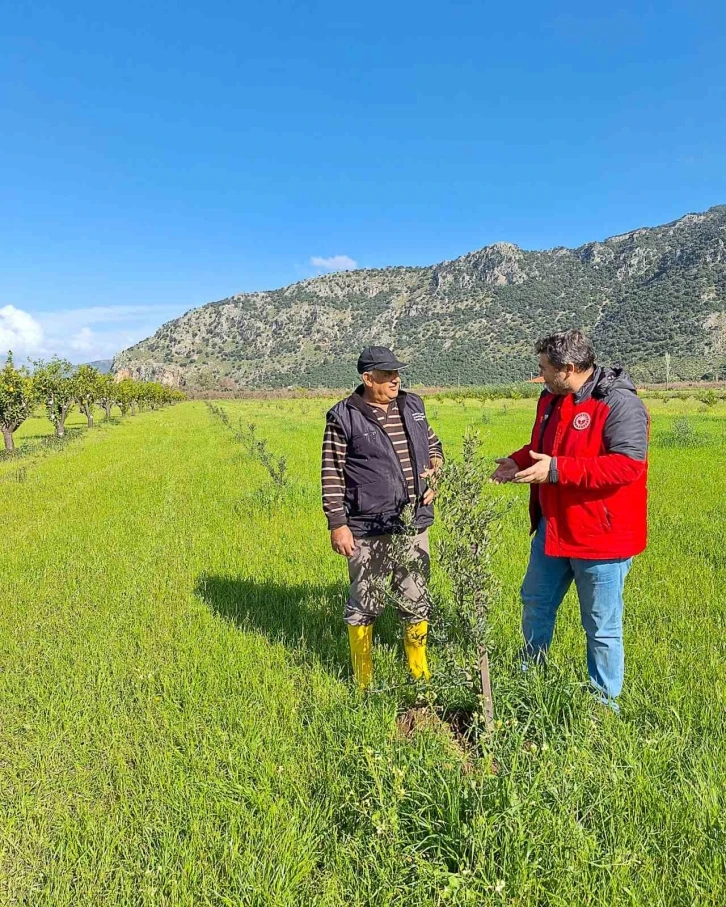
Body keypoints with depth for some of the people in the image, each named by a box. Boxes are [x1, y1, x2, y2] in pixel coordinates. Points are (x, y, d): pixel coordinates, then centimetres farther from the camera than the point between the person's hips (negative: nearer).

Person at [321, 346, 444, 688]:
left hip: (414, 525, 5)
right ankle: (364, 682, 28)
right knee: (365, 603, 8)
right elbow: (332, 474, -7)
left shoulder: (412, 406, 7)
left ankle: (420, 674, 35)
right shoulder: (344, 417, -8)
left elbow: (433, 445, 22)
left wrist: (435, 473, 2)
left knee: (416, 601, 16)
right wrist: (337, 524, -10)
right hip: (368, 529, -5)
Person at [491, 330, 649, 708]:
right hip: (553, 528, 9)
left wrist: (557, 469, -32)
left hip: (601, 535, -8)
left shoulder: (620, 404, -19)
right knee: (535, 602, 22)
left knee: (602, 626, 8)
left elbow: (628, 464, -28)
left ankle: (604, 701, 29)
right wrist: (519, 460, 1)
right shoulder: (551, 399, 7)